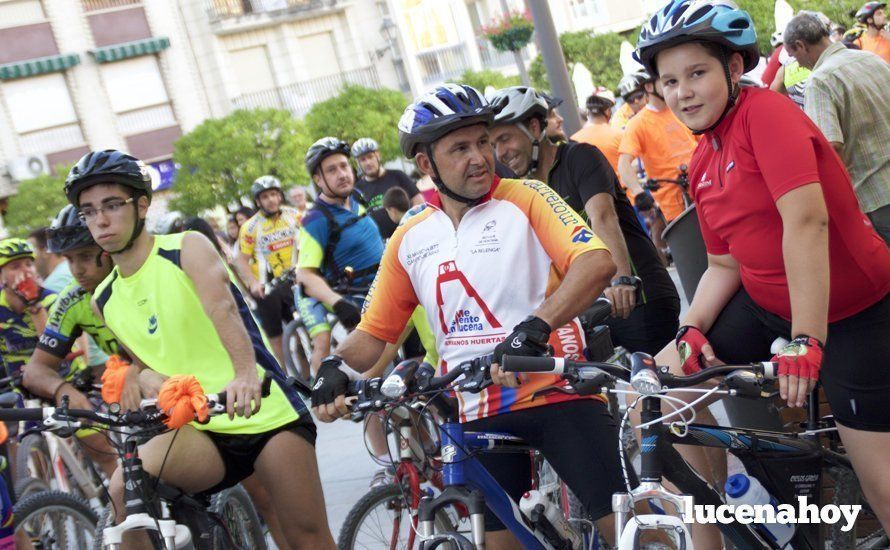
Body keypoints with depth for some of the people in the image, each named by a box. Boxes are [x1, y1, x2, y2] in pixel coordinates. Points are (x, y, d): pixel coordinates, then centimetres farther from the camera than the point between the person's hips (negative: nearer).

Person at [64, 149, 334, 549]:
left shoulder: (188, 248, -5)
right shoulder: (104, 301, 11)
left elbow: (222, 306, -24)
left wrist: (245, 373, -44)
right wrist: (148, 377, -5)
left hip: (264, 414, -3)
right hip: (199, 429, 4)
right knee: (125, 490, -27)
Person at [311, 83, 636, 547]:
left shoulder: (525, 198, -5)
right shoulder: (410, 239, 7)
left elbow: (597, 262, -20)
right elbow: (374, 331, 13)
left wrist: (533, 330, -33)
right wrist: (336, 366, -9)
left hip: (555, 390, -4)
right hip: (479, 413, 4)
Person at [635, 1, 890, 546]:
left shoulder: (765, 110, -19)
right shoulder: (702, 165, 4)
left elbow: (807, 221, -30)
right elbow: (724, 264, 8)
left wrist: (806, 340, -34)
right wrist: (691, 331, -9)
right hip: (767, 306, 7)